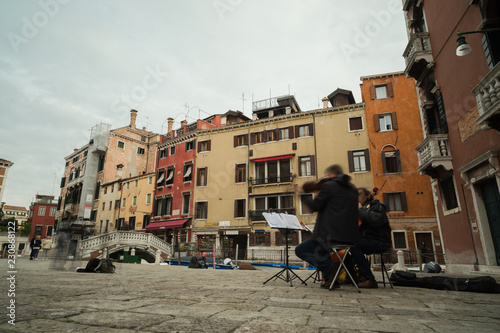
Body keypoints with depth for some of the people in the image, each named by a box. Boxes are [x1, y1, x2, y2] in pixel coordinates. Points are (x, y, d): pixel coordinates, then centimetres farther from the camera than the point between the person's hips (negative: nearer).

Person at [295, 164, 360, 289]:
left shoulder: (328, 186, -7)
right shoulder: (352, 189, 15)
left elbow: (315, 206, -7)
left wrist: (303, 196, 9)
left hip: (332, 235, -8)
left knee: (299, 250, 5)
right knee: (316, 250, 32)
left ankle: (329, 265, -11)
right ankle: (330, 278, 18)